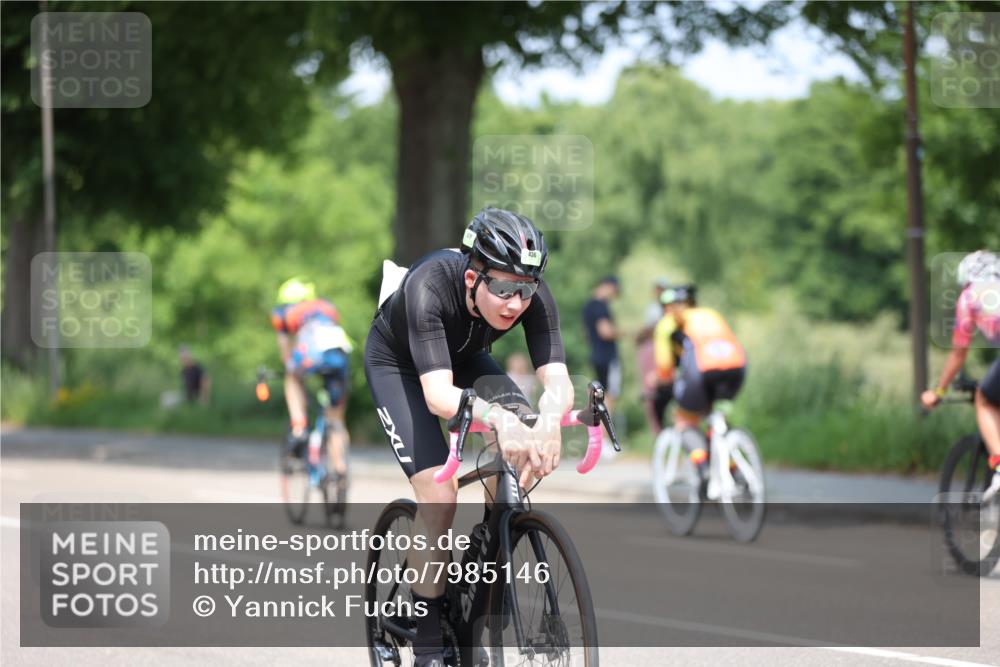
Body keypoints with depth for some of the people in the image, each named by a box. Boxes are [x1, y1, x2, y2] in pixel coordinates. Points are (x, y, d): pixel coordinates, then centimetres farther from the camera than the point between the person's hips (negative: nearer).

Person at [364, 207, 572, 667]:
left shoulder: (532, 295, -29)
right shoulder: (428, 287, -40)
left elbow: (557, 378, -35)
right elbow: (437, 393, -49)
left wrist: (549, 421, -59)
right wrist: (498, 417, -67)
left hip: (465, 357, 4)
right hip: (396, 363, -4)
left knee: (524, 447, -25)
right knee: (439, 496, -21)